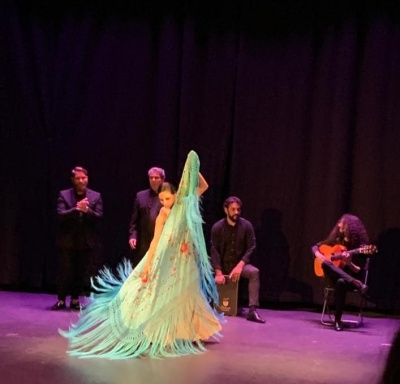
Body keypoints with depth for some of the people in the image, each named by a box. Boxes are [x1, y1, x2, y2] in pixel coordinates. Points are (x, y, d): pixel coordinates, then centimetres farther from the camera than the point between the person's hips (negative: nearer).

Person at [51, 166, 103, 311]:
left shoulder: (95, 196, 4)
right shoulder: (64, 195, 0)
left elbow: (99, 216, -4)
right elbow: (60, 215, -11)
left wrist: (87, 210, -21)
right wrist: (76, 209, -24)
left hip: (86, 241, 2)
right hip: (68, 240, -2)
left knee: (80, 272, 9)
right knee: (65, 271, 0)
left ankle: (75, 300, 19)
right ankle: (61, 300, 10)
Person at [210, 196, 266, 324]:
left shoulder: (246, 225, -5)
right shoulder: (217, 227, -5)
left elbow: (251, 248, -9)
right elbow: (214, 251, -9)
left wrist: (240, 266, -22)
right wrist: (218, 272, -21)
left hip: (240, 264, -1)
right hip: (222, 265, 1)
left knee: (254, 272, -31)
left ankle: (252, 311, -36)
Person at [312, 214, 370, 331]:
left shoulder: (360, 245, -7)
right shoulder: (335, 239, 5)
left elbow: (358, 271, -9)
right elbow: (315, 246, 15)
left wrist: (349, 263, -29)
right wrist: (318, 255, -7)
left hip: (350, 277, -4)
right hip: (333, 277, 4)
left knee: (341, 282, -41)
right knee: (325, 263, -31)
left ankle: (338, 319, -31)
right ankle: (356, 283, -41)